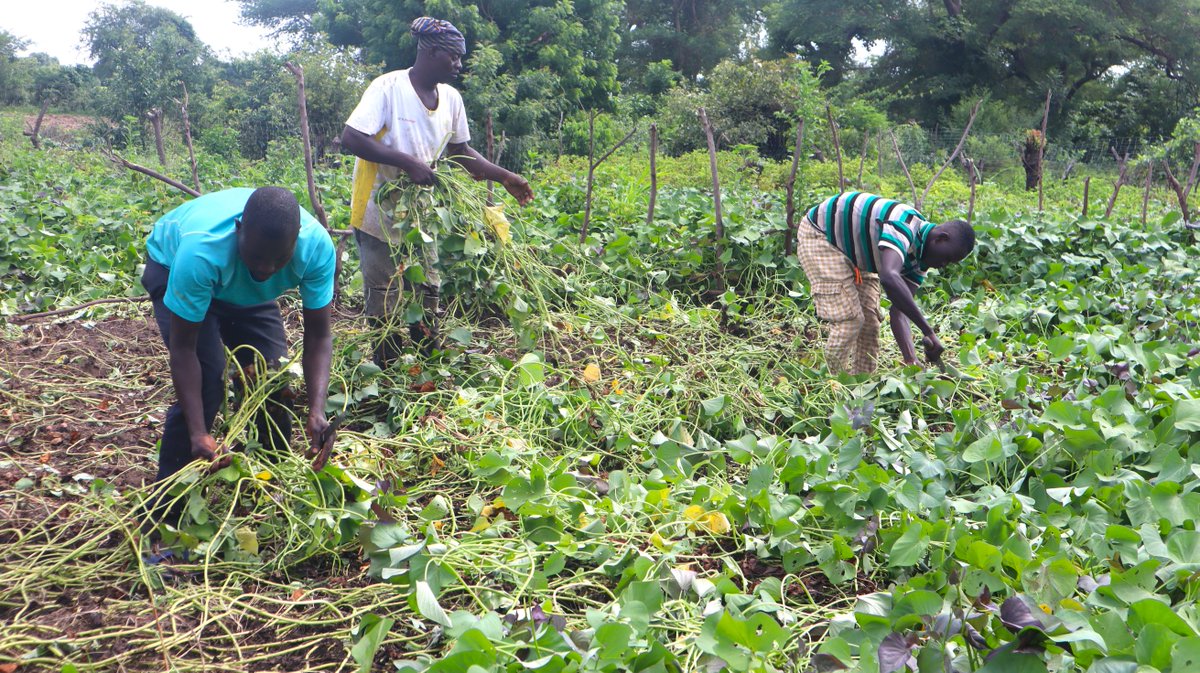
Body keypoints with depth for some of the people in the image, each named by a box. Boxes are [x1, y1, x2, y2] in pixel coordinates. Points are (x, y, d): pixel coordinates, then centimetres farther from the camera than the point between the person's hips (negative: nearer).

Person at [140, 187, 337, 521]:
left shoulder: (317, 246, -36)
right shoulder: (202, 251, -45)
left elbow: (318, 335, -27)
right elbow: (183, 347, -36)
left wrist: (317, 411, -40)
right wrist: (199, 433, -42)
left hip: (246, 288, 4)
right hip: (172, 266, -4)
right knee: (205, 383, -19)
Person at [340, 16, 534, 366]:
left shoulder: (451, 99, 2)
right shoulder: (388, 87, -17)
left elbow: (460, 150, 14)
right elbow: (350, 138, -24)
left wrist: (504, 176, 3)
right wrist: (408, 162, -29)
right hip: (380, 215, -6)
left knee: (428, 294, 13)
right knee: (384, 302, 4)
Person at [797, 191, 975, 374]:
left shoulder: (919, 258, -6)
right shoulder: (904, 225, -34)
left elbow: (899, 311, -7)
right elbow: (889, 278, -53)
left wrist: (911, 361, -21)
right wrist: (928, 331, -50)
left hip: (853, 250, 9)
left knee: (870, 321, 4)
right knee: (848, 320, -16)